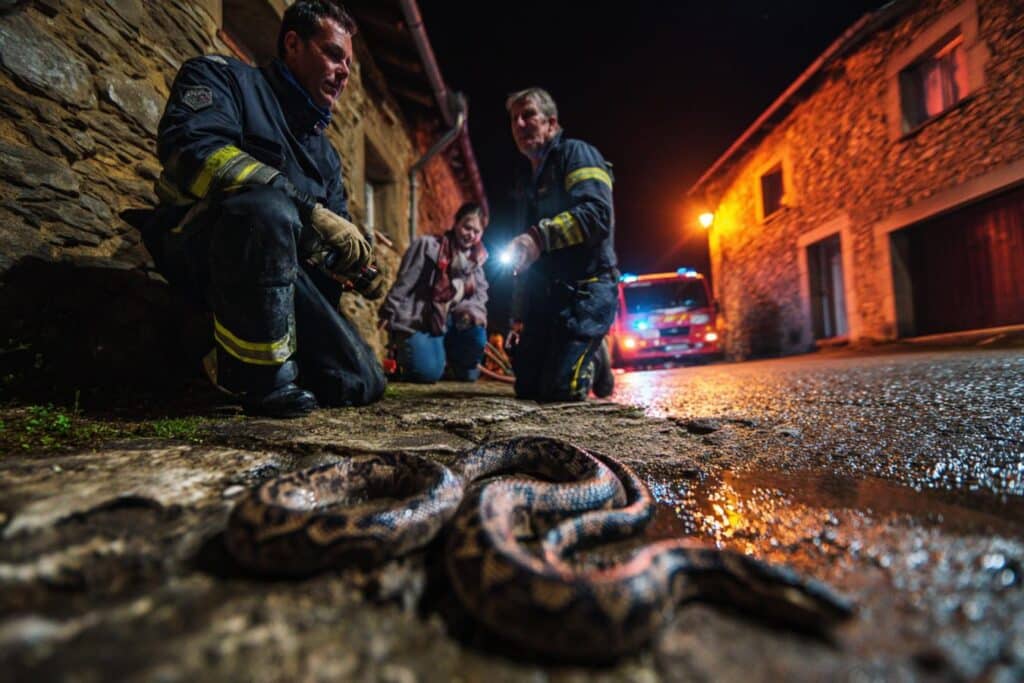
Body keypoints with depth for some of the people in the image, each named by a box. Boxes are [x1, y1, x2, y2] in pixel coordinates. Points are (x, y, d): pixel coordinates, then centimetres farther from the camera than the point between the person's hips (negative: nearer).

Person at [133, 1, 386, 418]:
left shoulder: (325, 153, 19)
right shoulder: (224, 77, 2)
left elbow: (334, 240, 16)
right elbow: (191, 148, -20)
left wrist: (359, 270, -7)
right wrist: (310, 209, -27)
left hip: (281, 271, 6)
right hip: (198, 243, -5)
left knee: (363, 384, -5)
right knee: (266, 208, -40)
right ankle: (259, 376, -21)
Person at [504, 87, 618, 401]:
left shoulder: (575, 153, 0)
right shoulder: (530, 183, 23)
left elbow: (598, 213, -21)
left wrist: (540, 236, -30)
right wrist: (519, 317, 22)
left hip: (586, 290, -8)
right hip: (546, 296, 8)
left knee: (560, 390, -17)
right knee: (527, 388, 7)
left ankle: (592, 361, 15)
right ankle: (591, 359, 28)